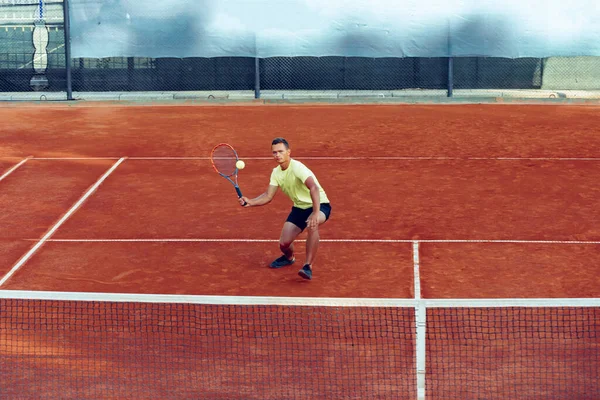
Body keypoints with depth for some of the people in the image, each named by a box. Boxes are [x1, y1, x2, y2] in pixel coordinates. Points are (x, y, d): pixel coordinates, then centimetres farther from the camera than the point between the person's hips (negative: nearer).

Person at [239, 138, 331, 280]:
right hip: (299, 207, 7)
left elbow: (314, 188, -40)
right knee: (284, 243, -6)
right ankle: (289, 257, 33)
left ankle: (308, 266, -31)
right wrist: (250, 202, -19)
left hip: (319, 205, -7)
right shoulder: (276, 172, 0)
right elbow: (268, 196, 1)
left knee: (312, 225, -41)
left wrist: (315, 214, -51)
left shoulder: (297, 168, -26)